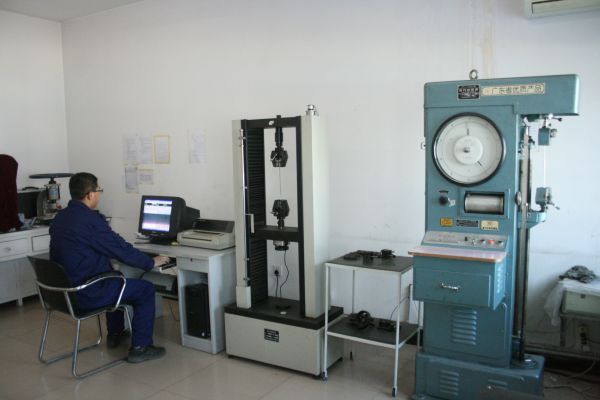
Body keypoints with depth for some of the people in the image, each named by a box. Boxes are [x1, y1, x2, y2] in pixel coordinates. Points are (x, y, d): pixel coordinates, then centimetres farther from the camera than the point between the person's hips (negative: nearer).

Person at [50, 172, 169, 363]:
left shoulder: (60, 217, 6)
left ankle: (115, 333, 41)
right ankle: (140, 347, 7)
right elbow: (122, 249, -15)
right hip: (85, 294, -9)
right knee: (146, 289, 3)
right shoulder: (90, 219, -22)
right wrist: (151, 262, -1)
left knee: (116, 276, 32)